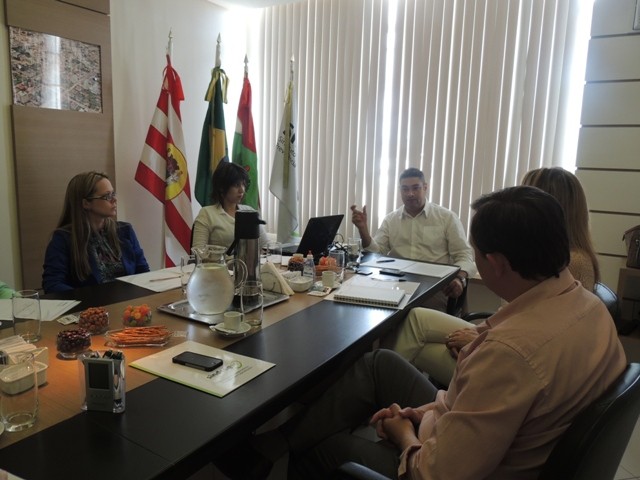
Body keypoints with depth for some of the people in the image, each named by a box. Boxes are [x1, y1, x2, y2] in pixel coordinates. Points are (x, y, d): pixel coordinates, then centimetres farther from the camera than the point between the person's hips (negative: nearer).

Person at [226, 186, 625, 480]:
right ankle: (273, 444, 23)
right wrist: (432, 409, -2)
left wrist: (406, 435, -9)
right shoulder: (588, 304, -9)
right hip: (506, 445, 8)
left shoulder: (513, 347, -38)